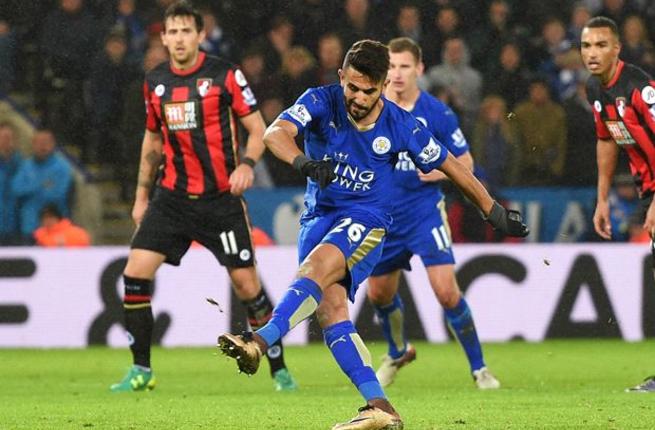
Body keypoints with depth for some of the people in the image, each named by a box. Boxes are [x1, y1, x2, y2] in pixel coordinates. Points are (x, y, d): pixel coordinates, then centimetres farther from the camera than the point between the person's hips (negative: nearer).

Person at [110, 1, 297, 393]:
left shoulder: (225, 75, -6)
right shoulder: (155, 82, 7)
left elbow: (257, 128, -3)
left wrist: (247, 164, -21)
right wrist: (142, 195, 20)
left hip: (220, 197, -4)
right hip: (172, 196, 4)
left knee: (246, 283, -3)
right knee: (136, 272, -10)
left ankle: (279, 369, 14)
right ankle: (141, 371, 1)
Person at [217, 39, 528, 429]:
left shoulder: (401, 126, -8)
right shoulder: (322, 102, -7)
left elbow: (451, 166, 6)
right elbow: (276, 133, -24)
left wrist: (493, 211, 14)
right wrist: (304, 162, -46)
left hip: (365, 220, -3)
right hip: (318, 217, 3)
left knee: (316, 266, -33)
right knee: (329, 307, -13)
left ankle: (259, 343, -47)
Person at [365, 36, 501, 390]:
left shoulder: (437, 113, -8)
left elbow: (465, 162, 0)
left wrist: (442, 171, -18)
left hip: (424, 212, -3)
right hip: (382, 215, 3)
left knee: (446, 290, -16)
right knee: (379, 293, 13)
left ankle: (479, 368, -2)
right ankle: (398, 353, 43)